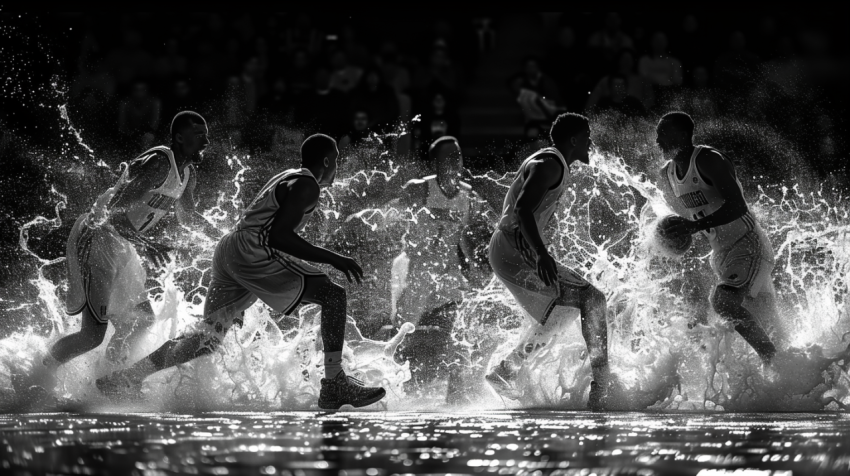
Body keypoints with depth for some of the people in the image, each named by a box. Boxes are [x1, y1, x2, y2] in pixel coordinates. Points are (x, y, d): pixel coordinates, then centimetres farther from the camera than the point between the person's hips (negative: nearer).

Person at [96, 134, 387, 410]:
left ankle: (128, 378, 12)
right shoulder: (307, 186, -6)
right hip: (253, 254, -10)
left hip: (228, 251, 10)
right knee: (333, 295, -8)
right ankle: (334, 385, -15)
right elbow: (278, 236, -19)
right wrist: (333, 259, -18)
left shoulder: (286, 178, 24)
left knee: (208, 339, 13)